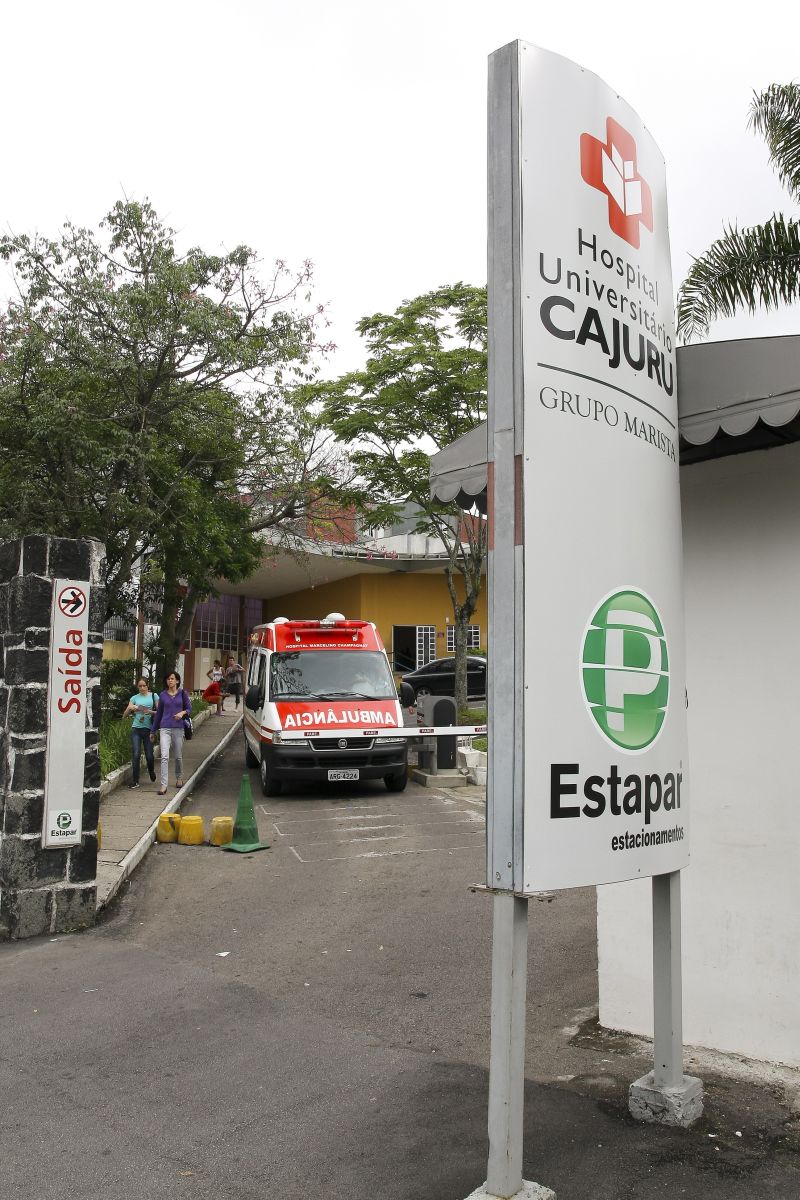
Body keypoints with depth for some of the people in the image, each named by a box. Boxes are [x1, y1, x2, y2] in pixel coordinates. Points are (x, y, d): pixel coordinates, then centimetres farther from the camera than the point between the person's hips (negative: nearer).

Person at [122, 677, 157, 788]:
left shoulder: (153, 696, 6)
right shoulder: (134, 698, 9)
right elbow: (125, 715, 8)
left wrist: (151, 712, -17)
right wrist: (130, 708, -13)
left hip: (148, 729, -1)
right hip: (136, 729, 1)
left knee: (149, 755, 0)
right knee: (136, 755, -6)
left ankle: (151, 773, 32)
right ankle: (135, 780, 2)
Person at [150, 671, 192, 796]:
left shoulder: (182, 693, 2)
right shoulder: (163, 695, 6)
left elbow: (189, 708, 8)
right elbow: (159, 713, 14)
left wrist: (182, 713, -15)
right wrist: (153, 731, 19)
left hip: (178, 728, 0)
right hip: (165, 728, 0)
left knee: (178, 756, 12)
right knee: (164, 757, -12)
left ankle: (179, 778, 37)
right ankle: (164, 785, -12)